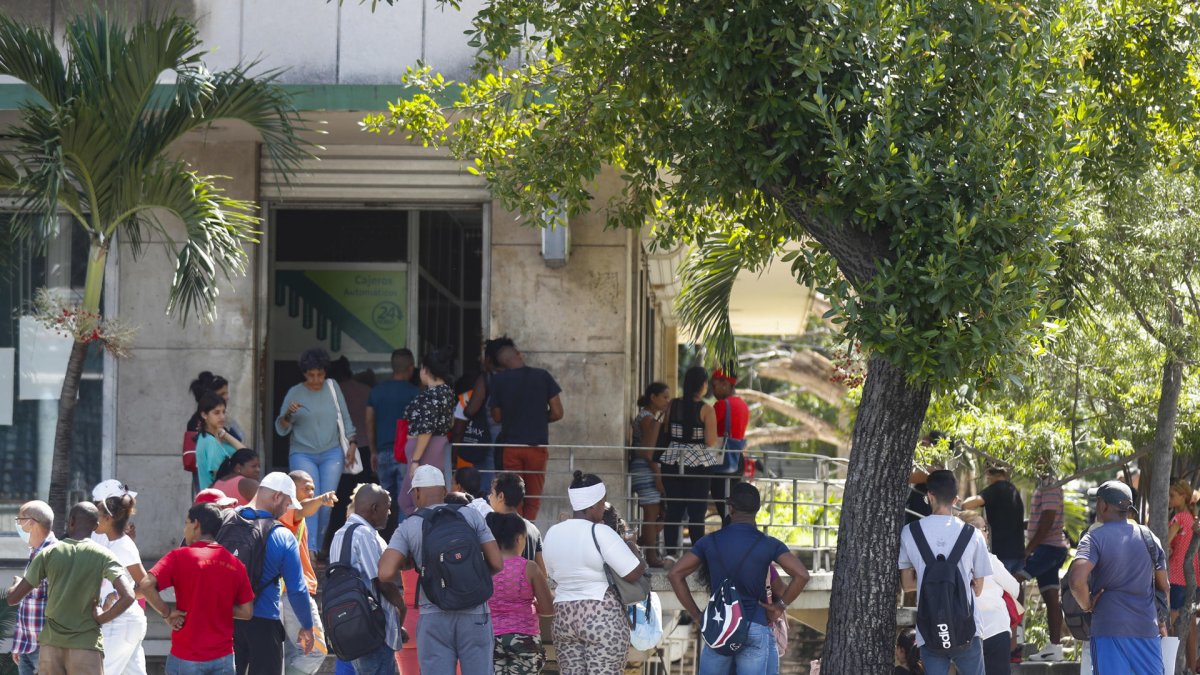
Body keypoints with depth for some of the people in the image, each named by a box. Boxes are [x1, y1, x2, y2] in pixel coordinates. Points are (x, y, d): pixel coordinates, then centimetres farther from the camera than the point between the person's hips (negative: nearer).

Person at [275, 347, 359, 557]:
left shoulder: (332, 387, 8)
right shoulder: (295, 393, 1)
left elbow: (345, 418, 15)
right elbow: (281, 430, 0)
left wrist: (351, 444, 5)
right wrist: (288, 415, -20)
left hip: (332, 454, 3)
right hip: (302, 454, -3)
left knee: (326, 503, -5)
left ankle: (317, 547, 6)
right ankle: (309, 549, -28)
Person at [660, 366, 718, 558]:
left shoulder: (673, 405, 2)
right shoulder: (706, 410, -10)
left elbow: (666, 432, 7)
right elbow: (710, 442, -12)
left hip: (671, 462, 4)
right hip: (696, 464, -4)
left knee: (673, 511, 9)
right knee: (697, 513, 1)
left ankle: (670, 553, 10)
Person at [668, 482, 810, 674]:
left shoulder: (710, 542, 5)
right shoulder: (768, 545, -3)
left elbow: (675, 574, 3)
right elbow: (801, 575, -14)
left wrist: (695, 615, 5)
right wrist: (781, 605, -1)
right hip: (755, 628, -2)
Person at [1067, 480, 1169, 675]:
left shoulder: (1094, 539, -7)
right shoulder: (1148, 537, 8)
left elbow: (1077, 580, -23)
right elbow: (1164, 586, 15)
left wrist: (1087, 605, -5)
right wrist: (1162, 622, 25)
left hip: (1109, 627, -4)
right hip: (1147, 628, 4)